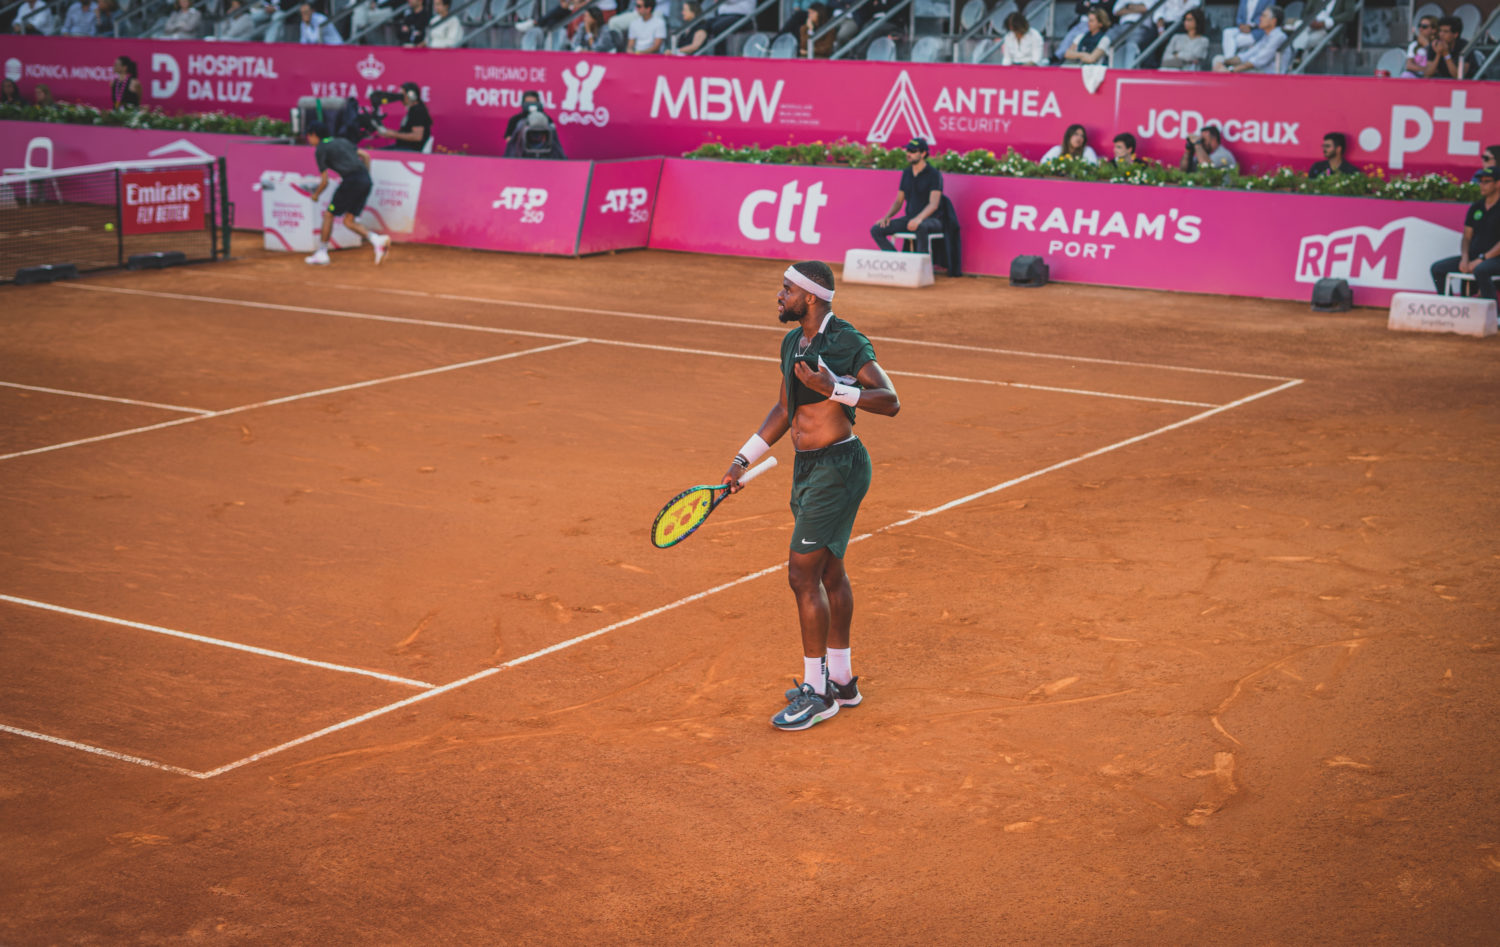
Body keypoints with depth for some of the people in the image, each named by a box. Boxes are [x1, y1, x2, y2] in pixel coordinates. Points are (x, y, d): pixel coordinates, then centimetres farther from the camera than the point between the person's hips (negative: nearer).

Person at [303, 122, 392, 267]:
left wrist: (316, 195, 20)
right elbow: (366, 155, 24)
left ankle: (321, 254, 11)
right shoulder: (342, 141, 25)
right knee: (348, 221, 11)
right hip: (366, 181, 7)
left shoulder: (320, 150, 4)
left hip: (351, 181, -7)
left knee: (329, 215, 7)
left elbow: (325, 181, 3)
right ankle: (377, 240, -8)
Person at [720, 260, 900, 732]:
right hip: (808, 467, 9)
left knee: (803, 574, -9)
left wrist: (834, 388, -29)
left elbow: (891, 402, -18)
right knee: (829, 573, 17)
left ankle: (818, 693, 0)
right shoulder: (792, 342, 9)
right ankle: (840, 679, 29)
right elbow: (784, 409, 20)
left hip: (838, 467, -9)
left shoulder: (847, 342, -17)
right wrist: (743, 460, 19)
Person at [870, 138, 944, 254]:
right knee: (876, 230, -11)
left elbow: (934, 204, -20)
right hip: (910, 218, 7)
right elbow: (898, 201, 16)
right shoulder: (906, 173, 11)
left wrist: (919, 219, -37)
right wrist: (887, 217, -4)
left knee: (921, 227, -44)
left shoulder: (934, 174, -9)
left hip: (930, 219, -7)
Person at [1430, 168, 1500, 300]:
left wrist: (1482, 259, -19)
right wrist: (1465, 258, -4)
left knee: (1480, 270, -40)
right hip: (1473, 256, 7)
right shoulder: (1475, 208, 15)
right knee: (1437, 268, -6)